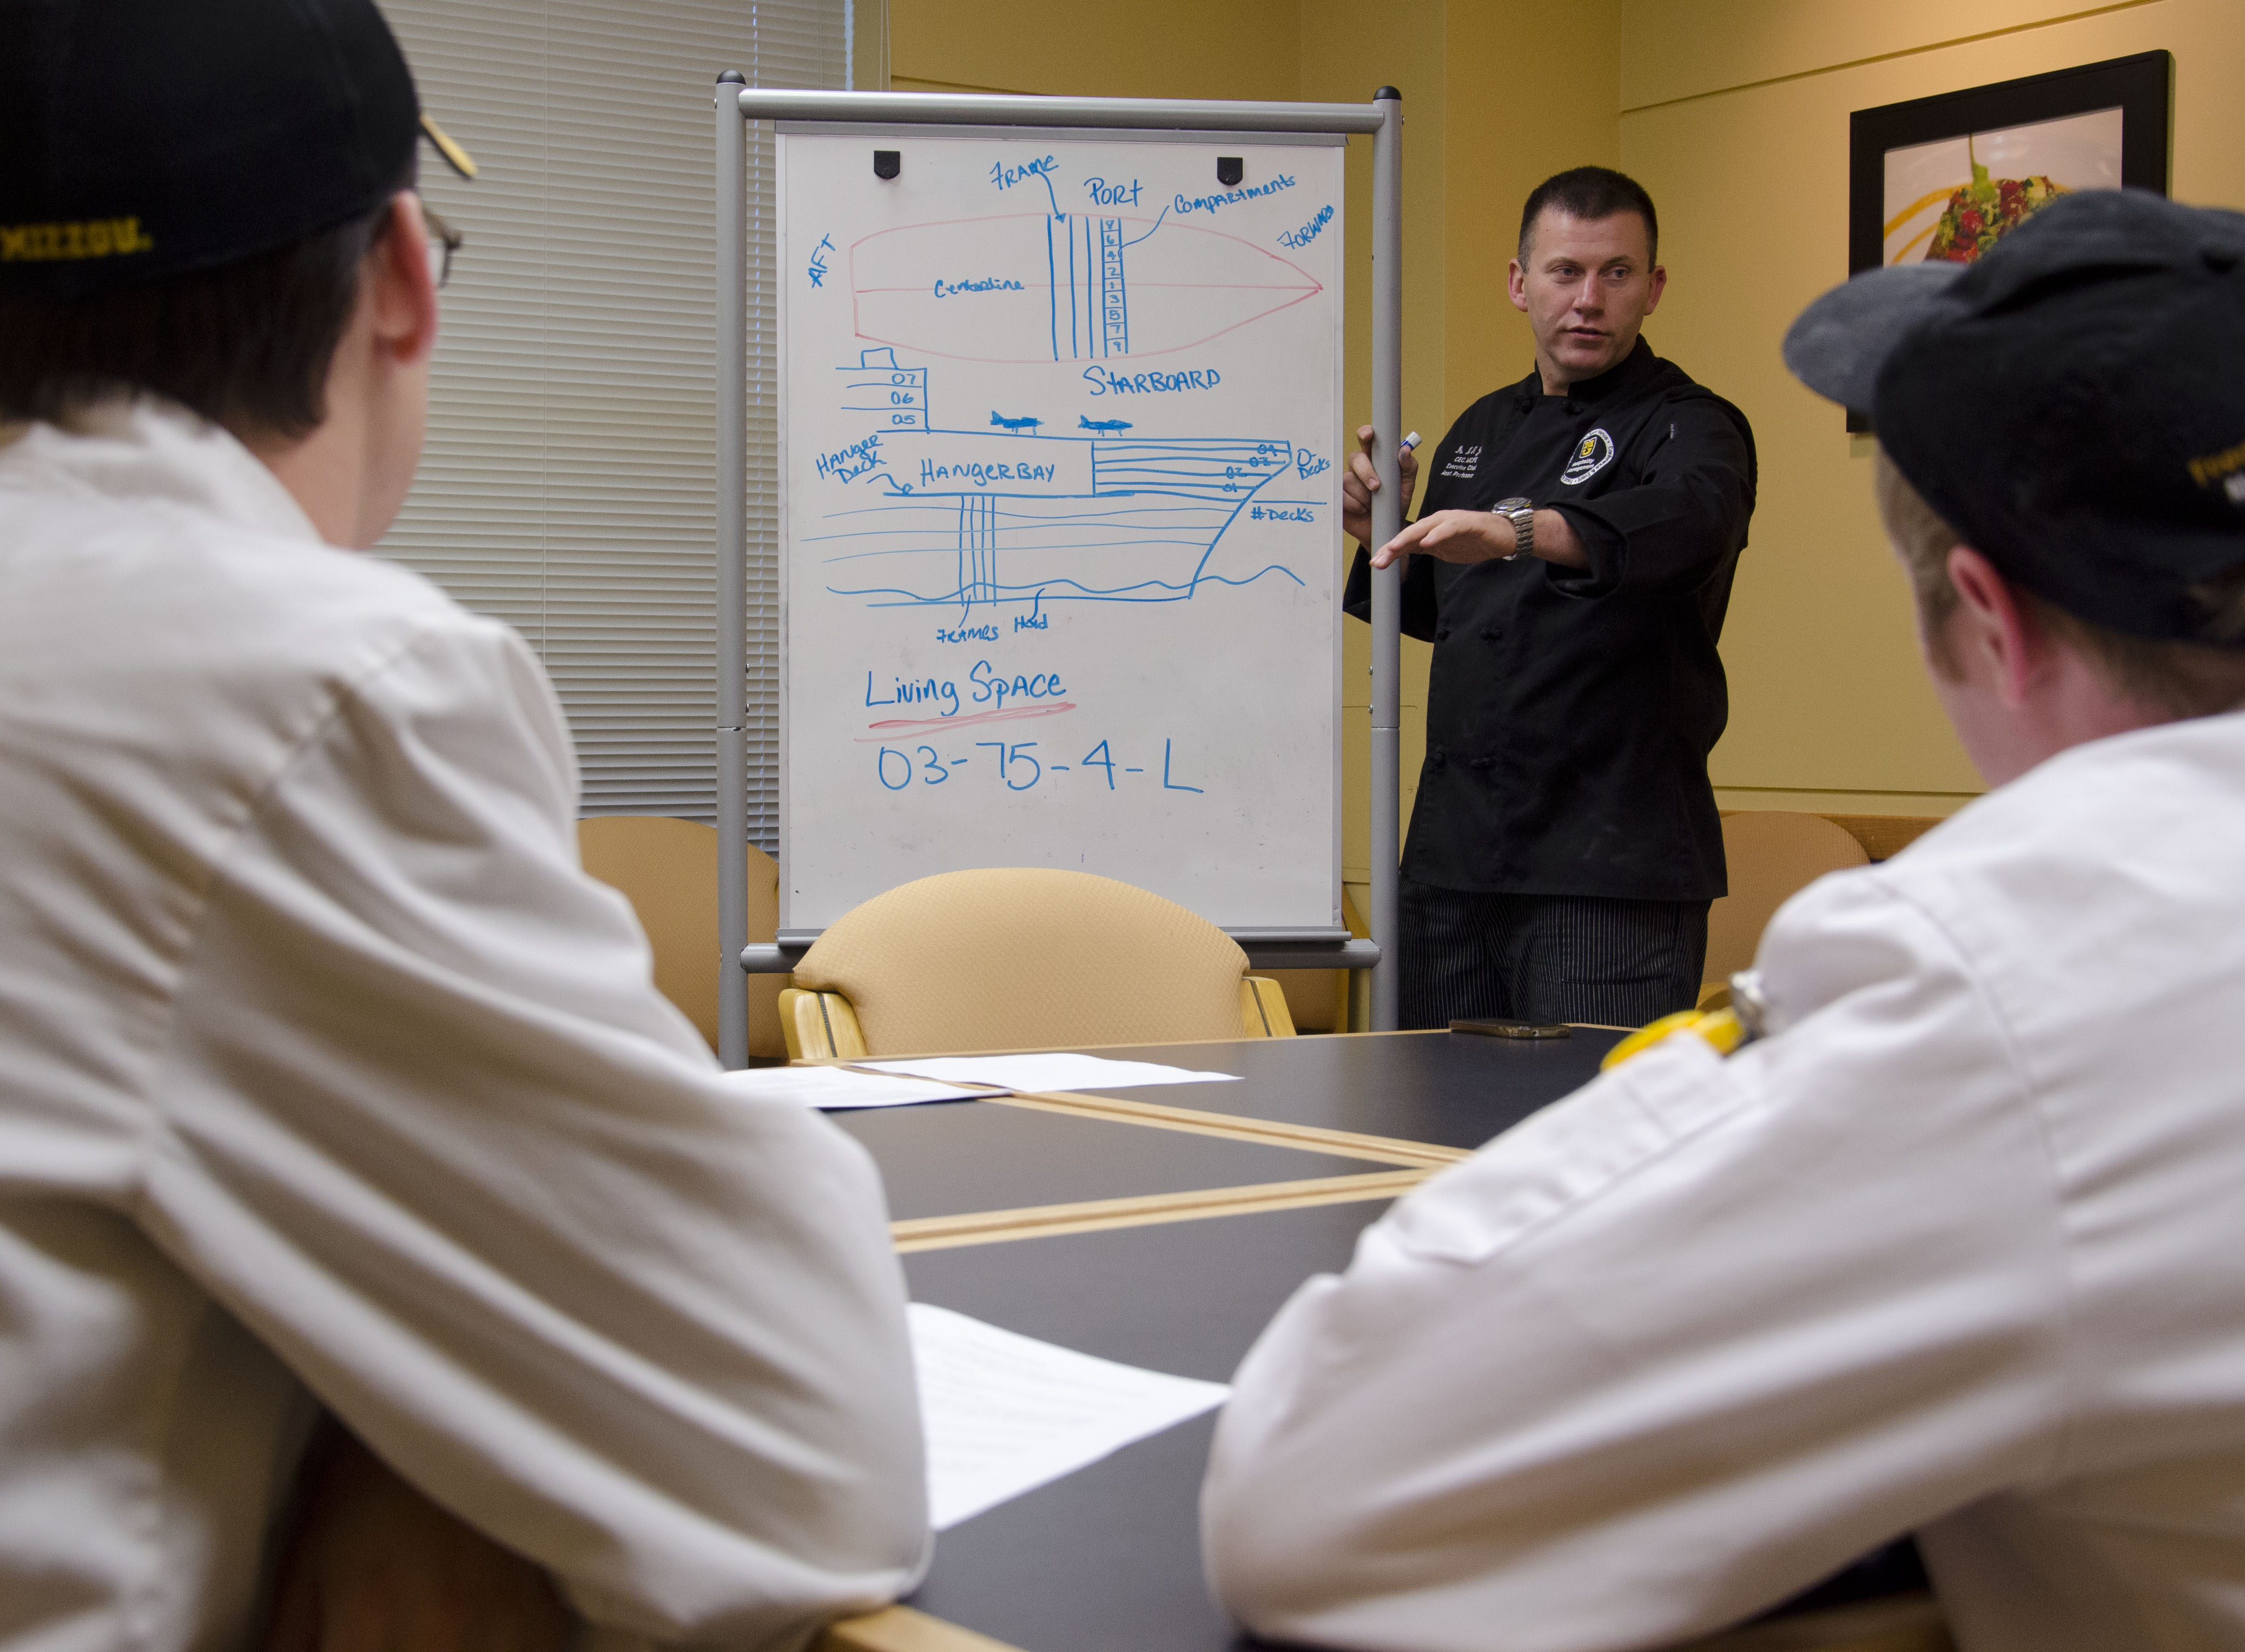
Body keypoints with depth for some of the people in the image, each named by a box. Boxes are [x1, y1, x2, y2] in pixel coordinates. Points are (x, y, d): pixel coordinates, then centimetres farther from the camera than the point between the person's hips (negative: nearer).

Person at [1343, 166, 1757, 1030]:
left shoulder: (1689, 427, -4)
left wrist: (1517, 530, -45)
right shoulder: (1482, 430, 18)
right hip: (1454, 854, 7)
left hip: (1612, 869, -6)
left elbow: (1690, 518, -29)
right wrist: (1382, 532, 7)